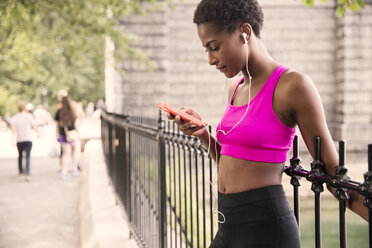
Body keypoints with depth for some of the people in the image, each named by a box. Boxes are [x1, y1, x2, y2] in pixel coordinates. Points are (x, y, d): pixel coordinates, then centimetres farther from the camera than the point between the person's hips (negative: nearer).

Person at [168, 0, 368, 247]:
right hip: (229, 227, 8)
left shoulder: (293, 85, -12)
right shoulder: (237, 89, 12)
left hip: (264, 226, -8)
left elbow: (332, 172, -9)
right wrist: (202, 132, 4)